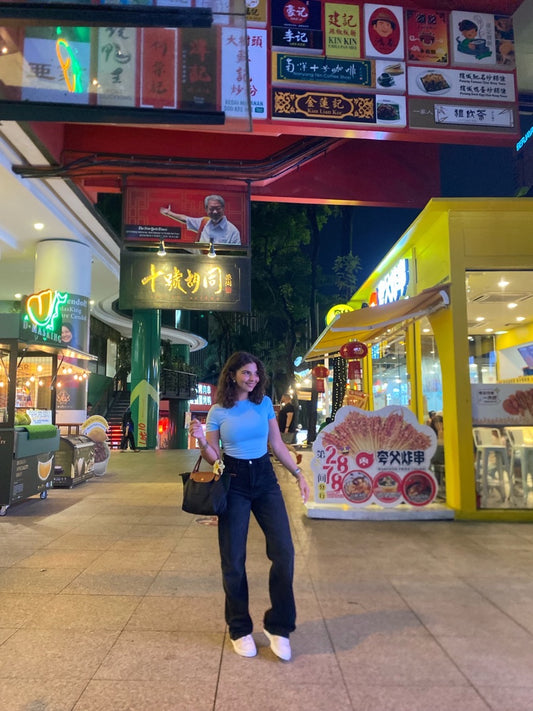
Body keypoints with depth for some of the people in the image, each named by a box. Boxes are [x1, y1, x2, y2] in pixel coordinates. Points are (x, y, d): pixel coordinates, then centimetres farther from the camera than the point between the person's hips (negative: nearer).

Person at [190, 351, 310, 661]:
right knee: (233, 560, 4)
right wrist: (202, 441, -19)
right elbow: (214, 458, 1)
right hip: (234, 483, -2)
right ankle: (240, 629, 24)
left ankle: (278, 626, 14)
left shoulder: (264, 403, 4)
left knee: (284, 552, -5)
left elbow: (277, 444, 11)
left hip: (265, 478, 2)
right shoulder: (218, 412, -1)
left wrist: (298, 473, 7)